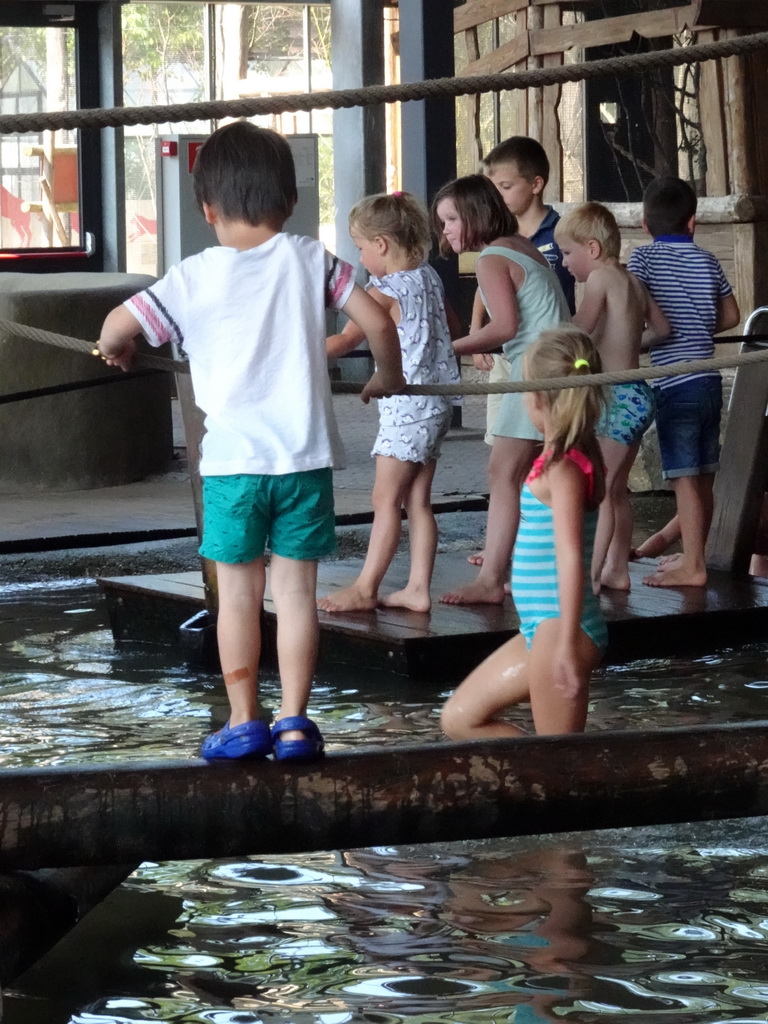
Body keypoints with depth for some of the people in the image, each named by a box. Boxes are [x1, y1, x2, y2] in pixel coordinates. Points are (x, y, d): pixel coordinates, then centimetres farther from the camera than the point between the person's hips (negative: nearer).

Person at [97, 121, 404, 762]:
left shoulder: (194, 278, -2)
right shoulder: (311, 260, 3)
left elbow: (117, 327, -5)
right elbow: (378, 322, 1)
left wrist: (116, 350, 19)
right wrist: (388, 377, 20)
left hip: (232, 459, -1)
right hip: (305, 455, 1)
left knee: (238, 591, 10)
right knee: (296, 589, 6)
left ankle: (244, 721, 14)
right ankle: (294, 722, 5)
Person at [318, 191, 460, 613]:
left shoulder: (384, 293, -15)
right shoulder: (430, 278, 8)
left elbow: (345, 341, -19)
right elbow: (453, 329, 22)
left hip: (406, 404, -9)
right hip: (437, 401, 9)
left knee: (386, 499, -4)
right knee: (418, 499, 9)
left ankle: (365, 588, 0)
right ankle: (418, 588, 9)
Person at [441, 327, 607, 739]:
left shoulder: (564, 469, -17)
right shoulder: (573, 459, 11)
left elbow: (570, 557, -23)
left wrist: (567, 642, -26)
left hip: (558, 628, -10)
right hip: (540, 629, 10)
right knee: (460, 719, 15)